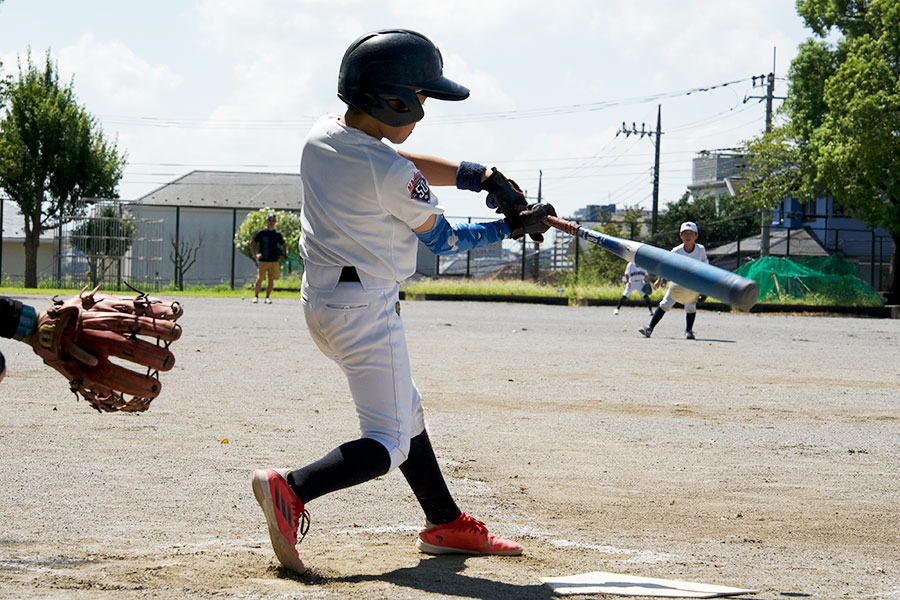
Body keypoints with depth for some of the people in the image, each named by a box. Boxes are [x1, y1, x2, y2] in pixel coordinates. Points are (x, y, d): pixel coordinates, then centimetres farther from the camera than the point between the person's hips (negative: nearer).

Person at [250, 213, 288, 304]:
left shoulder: (277, 234, 9)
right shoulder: (261, 233, 0)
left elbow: (284, 245, 20)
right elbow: (251, 243, 4)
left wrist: (285, 253, 0)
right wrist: (255, 255, -5)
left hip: (274, 261, 3)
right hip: (263, 261, -3)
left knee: (271, 280, 3)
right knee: (260, 279, -7)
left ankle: (267, 297, 13)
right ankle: (256, 296, 7)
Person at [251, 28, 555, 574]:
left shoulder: (321, 136, 0)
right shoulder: (394, 177, -22)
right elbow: (443, 240, -7)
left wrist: (480, 175, -2)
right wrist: (512, 228, 7)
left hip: (321, 299, 10)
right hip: (367, 308, -10)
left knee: (406, 409, 23)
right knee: (389, 443, -6)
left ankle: (446, 524, 31)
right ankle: (292, 488, -29)